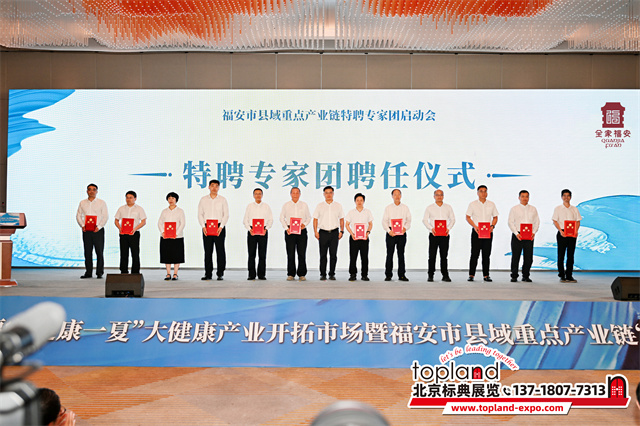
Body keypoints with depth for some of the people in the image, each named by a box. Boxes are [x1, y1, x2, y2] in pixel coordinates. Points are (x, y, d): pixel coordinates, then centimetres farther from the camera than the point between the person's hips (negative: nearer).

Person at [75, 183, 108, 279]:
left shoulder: (101, 203, 3)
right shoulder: (82, 203, 11)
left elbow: (105, 216, -2)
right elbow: (78, 216, 9)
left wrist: (99, 227, -14)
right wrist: (82, 226, -8)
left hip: (98, 230, -3)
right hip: (86, 231, 3)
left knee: (99, 252, -3)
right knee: (87, 252, 5)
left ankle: (100, 272, 4)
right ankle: (88, 272, 11)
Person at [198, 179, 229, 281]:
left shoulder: (222, 199, 5)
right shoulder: (203, 199, 9)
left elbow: (226, 215, 1)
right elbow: (200, 214, 6)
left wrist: (221, 227, -11)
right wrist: (203, 226, -7)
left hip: (219, 228, -1)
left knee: (220, 251, -1)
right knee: (207, 251, 2)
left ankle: (220, 274, 5)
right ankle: (208, 274, 7)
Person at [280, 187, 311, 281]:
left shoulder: (304, 205, 9)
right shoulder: (286, 205, 8)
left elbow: (309, 217, 12)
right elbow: (282, 218, 9)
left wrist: (304, 224, -7)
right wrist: (286, 228, -3)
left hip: (301, 231, 0)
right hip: (289, 231, 0)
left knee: (302, 254, -1)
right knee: (290, 254, -1)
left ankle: (302, 274, 7)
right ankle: (291, 274, 7)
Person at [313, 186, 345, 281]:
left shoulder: (338, 206, 9)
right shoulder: (319, 206, 7)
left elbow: (341, 219, 12)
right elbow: (315, 219, 7)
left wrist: (341, 231, 4)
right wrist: (315, 232, -2)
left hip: (334, 233, 0)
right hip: (323, 233, 0)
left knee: (333, 254, 0)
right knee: (323, 254, 1)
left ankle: (332, 274, 9)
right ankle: (323, 274, 8)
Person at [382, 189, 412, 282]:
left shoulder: (405, 208, 10)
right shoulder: (388, 208, 7)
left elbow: (409, 220, 6)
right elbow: (384, 221, 2)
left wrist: (405, 228, -13)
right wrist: (389, 230, -12)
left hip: (402, 233, 1)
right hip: (391, 233, -1)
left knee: (401, 254, 4)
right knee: (389, 254, -1)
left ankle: (401, 275, 9)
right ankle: (388, 275, 4)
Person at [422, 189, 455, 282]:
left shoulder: (448, 207, 10)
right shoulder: (429, 208, 6)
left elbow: (452, 219, 9)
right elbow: (425, 220, 3)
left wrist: (448, 228, -9)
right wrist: (431, 228, -14)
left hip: (445, 234, 1)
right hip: (433, 234, -1)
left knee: (444, 255, 2)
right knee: (432, 255, -1)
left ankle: (445, 275, 6)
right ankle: (430, 275, 6)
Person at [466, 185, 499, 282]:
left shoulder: (491, 204, 9)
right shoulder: (472, 204, 2)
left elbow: (495, 217, 13)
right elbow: (468, 217, 2)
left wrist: (492, 226, -5)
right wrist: (474, 226, -12)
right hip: (476, 231, -2)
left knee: (486, 254, 4)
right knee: (474, 254, -3)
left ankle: (486, 275, 10)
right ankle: (471, 275, 2)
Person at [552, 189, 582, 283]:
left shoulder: (574, 209, 12)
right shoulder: (558, 209, 4)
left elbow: (578, 221, 11)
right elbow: (555, 221, -1)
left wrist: (576, 231, -6)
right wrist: (561, 231, -15)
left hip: (572, 234, 3)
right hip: (562, 233, -2)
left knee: (571, 255, 3)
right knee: (561, 255, -2)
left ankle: (569, 276, 9)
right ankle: (562, 276, 5)